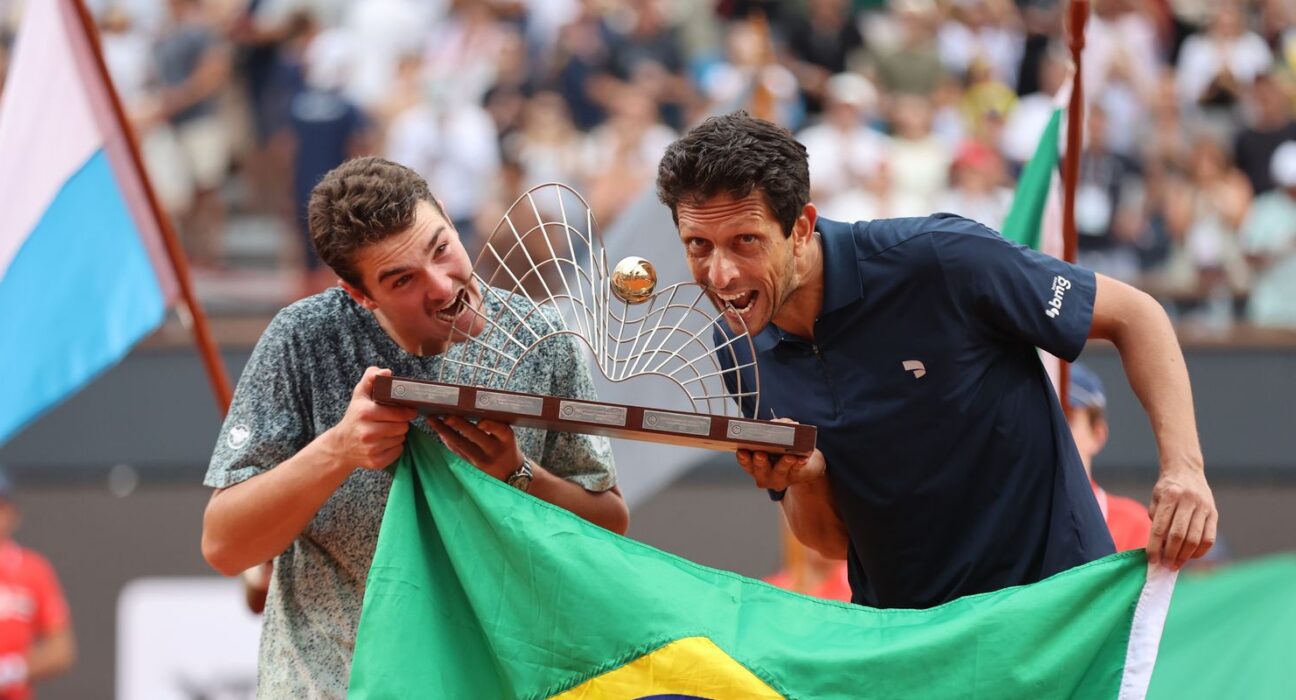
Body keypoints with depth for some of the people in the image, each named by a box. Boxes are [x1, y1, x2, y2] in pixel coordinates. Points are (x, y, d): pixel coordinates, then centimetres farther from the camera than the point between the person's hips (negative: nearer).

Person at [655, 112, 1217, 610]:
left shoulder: (937, 259, -18)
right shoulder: (740, 351, -2)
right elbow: (831, 540, 7)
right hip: (898, 629, 5)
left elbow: (1133, 315, -7)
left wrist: (1182, 464, -21)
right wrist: (803, 480, -17)